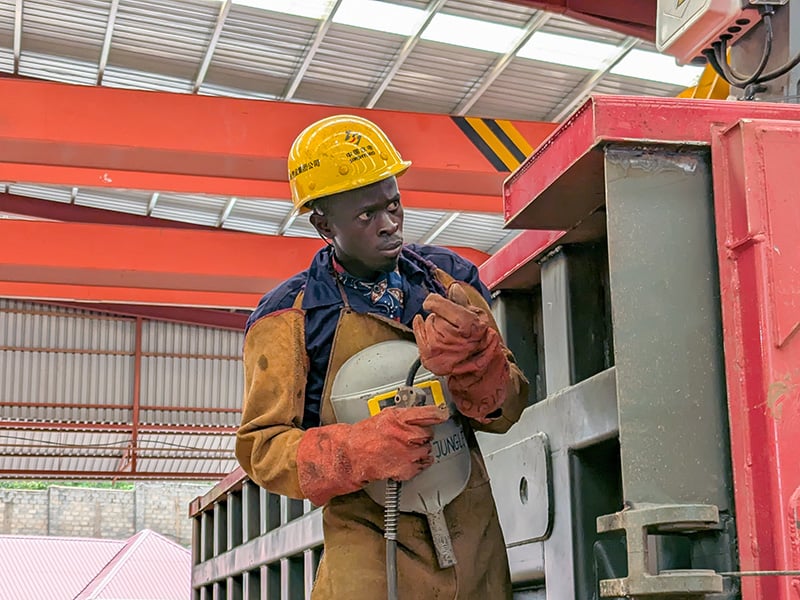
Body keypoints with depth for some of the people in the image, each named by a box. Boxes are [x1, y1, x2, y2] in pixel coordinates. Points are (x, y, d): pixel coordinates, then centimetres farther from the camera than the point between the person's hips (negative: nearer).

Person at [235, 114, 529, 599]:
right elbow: (261, 448, -7)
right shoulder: (290, 317, -4)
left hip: (472, 534, 4)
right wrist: (362, 450, -23)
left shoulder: (449, 278, 6)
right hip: (370, 543, -3)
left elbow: (507, 409, 5)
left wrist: (473, 362, -18)